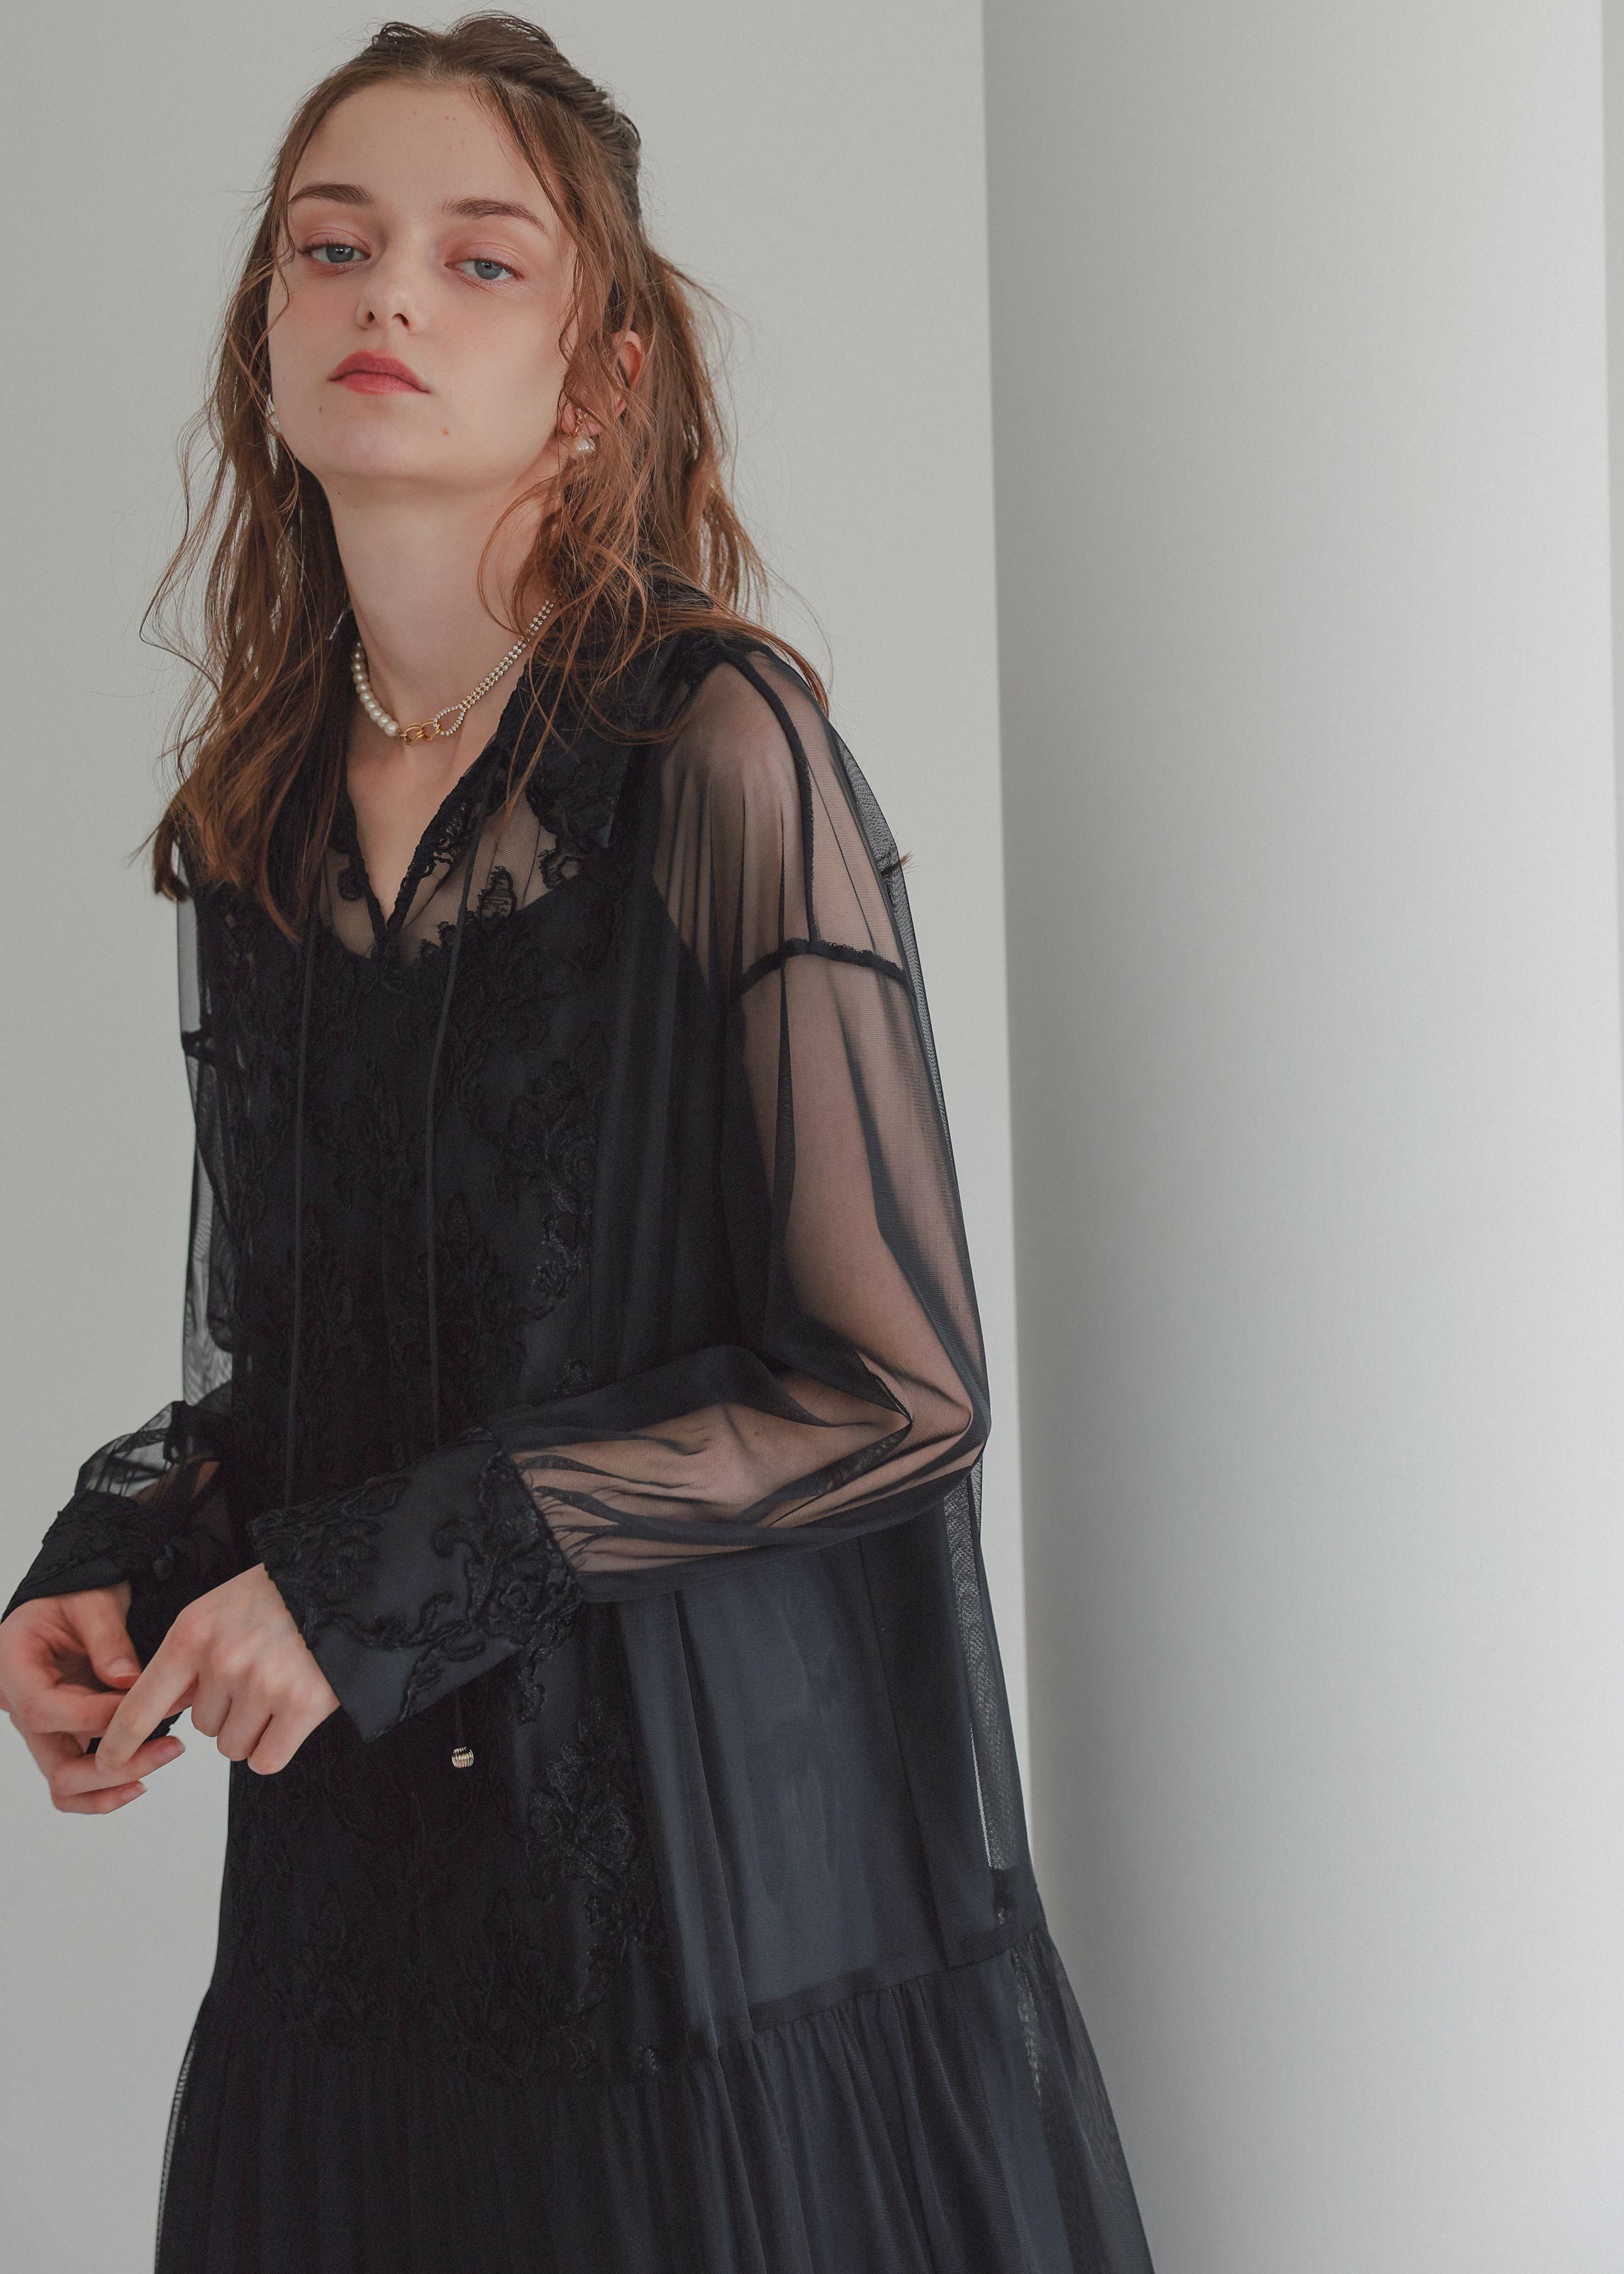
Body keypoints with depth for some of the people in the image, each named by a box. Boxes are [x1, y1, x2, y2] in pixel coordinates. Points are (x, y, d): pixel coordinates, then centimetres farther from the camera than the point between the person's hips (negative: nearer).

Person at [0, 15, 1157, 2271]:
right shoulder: (255, 829, 6)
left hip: (728, 1905, -5)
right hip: (358, 1890, 5)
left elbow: (900, 1386, -14)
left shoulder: (717, 752, -12)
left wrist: (382, 1578, -15)